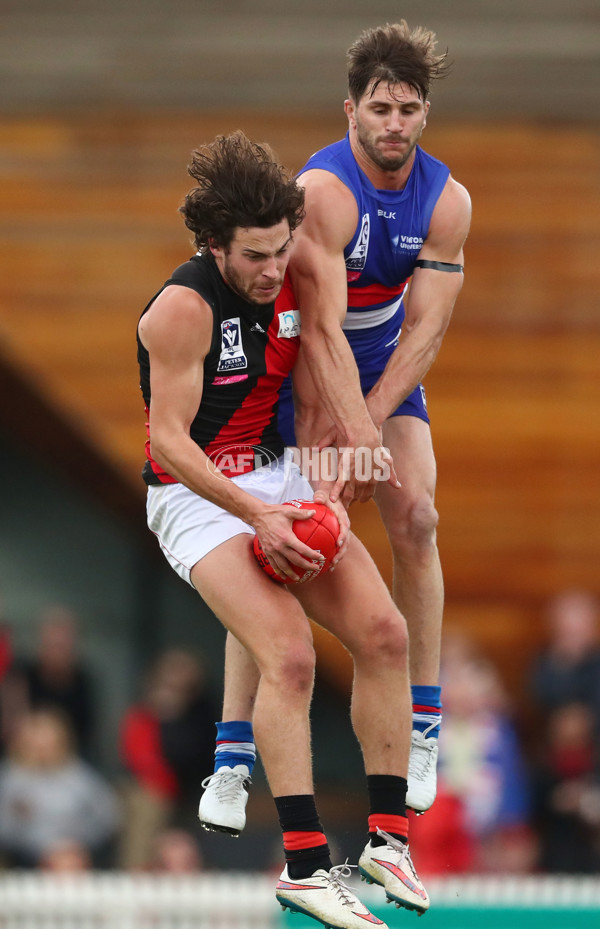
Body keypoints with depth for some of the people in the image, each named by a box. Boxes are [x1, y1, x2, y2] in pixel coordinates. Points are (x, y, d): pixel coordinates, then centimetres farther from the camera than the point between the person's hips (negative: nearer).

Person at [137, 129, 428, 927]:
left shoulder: (292, 285, -1)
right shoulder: (184, 308, -21)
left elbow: (317, 400, 8)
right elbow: (168, 441, -20)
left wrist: (326, 496, -6)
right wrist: (256, 516, -26)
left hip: (278, 476, 7)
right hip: (196, 496, -7)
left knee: (384, 632, -6)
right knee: (289, 656, -24)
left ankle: (387, 838, 3)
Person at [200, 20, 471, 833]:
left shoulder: (447, 201, -11)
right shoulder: (323, 190, -27)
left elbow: (425, 329, -13)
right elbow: (321, 328, -32)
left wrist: (363, 422, -23)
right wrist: (352, 430, -38)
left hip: (389, 369, 4)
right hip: (297, 367, -4)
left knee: (415, 519, -12)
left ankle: (422, 733, -1)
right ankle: (232, 758, -12)